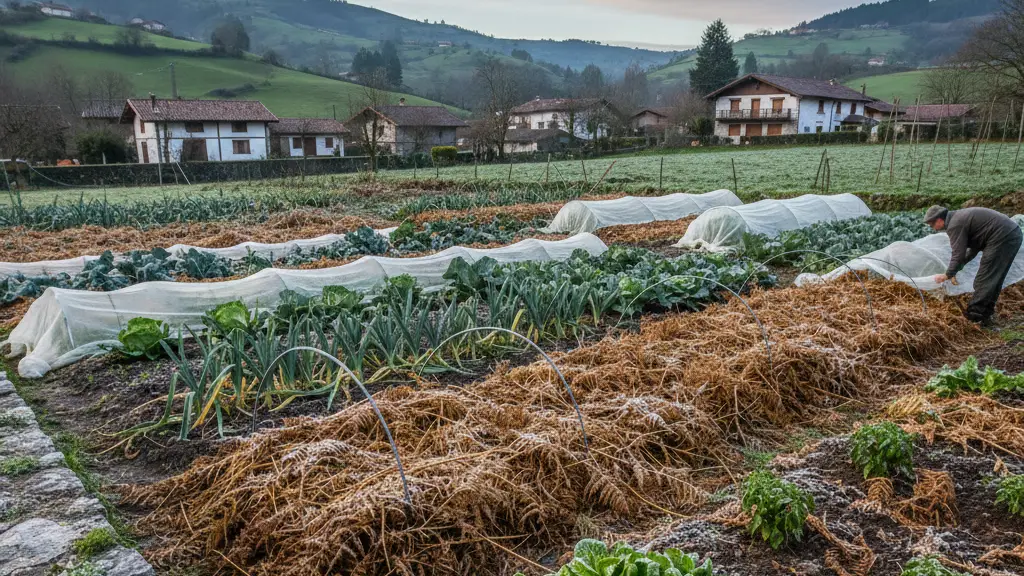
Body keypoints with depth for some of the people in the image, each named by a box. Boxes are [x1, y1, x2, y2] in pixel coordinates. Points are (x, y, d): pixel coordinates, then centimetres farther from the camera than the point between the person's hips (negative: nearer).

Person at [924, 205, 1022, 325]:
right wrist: (958, 266, 23)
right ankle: (985, 313, 26)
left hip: (1002, 238, -10)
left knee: (984, 280, -5)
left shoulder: (955, 225, -12)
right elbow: (974, 248, 25)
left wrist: (948, 275, -1)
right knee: (994, 279, 18)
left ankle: (975, 317, -1)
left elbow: (958, 254, -12)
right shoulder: (959, 217, 19)